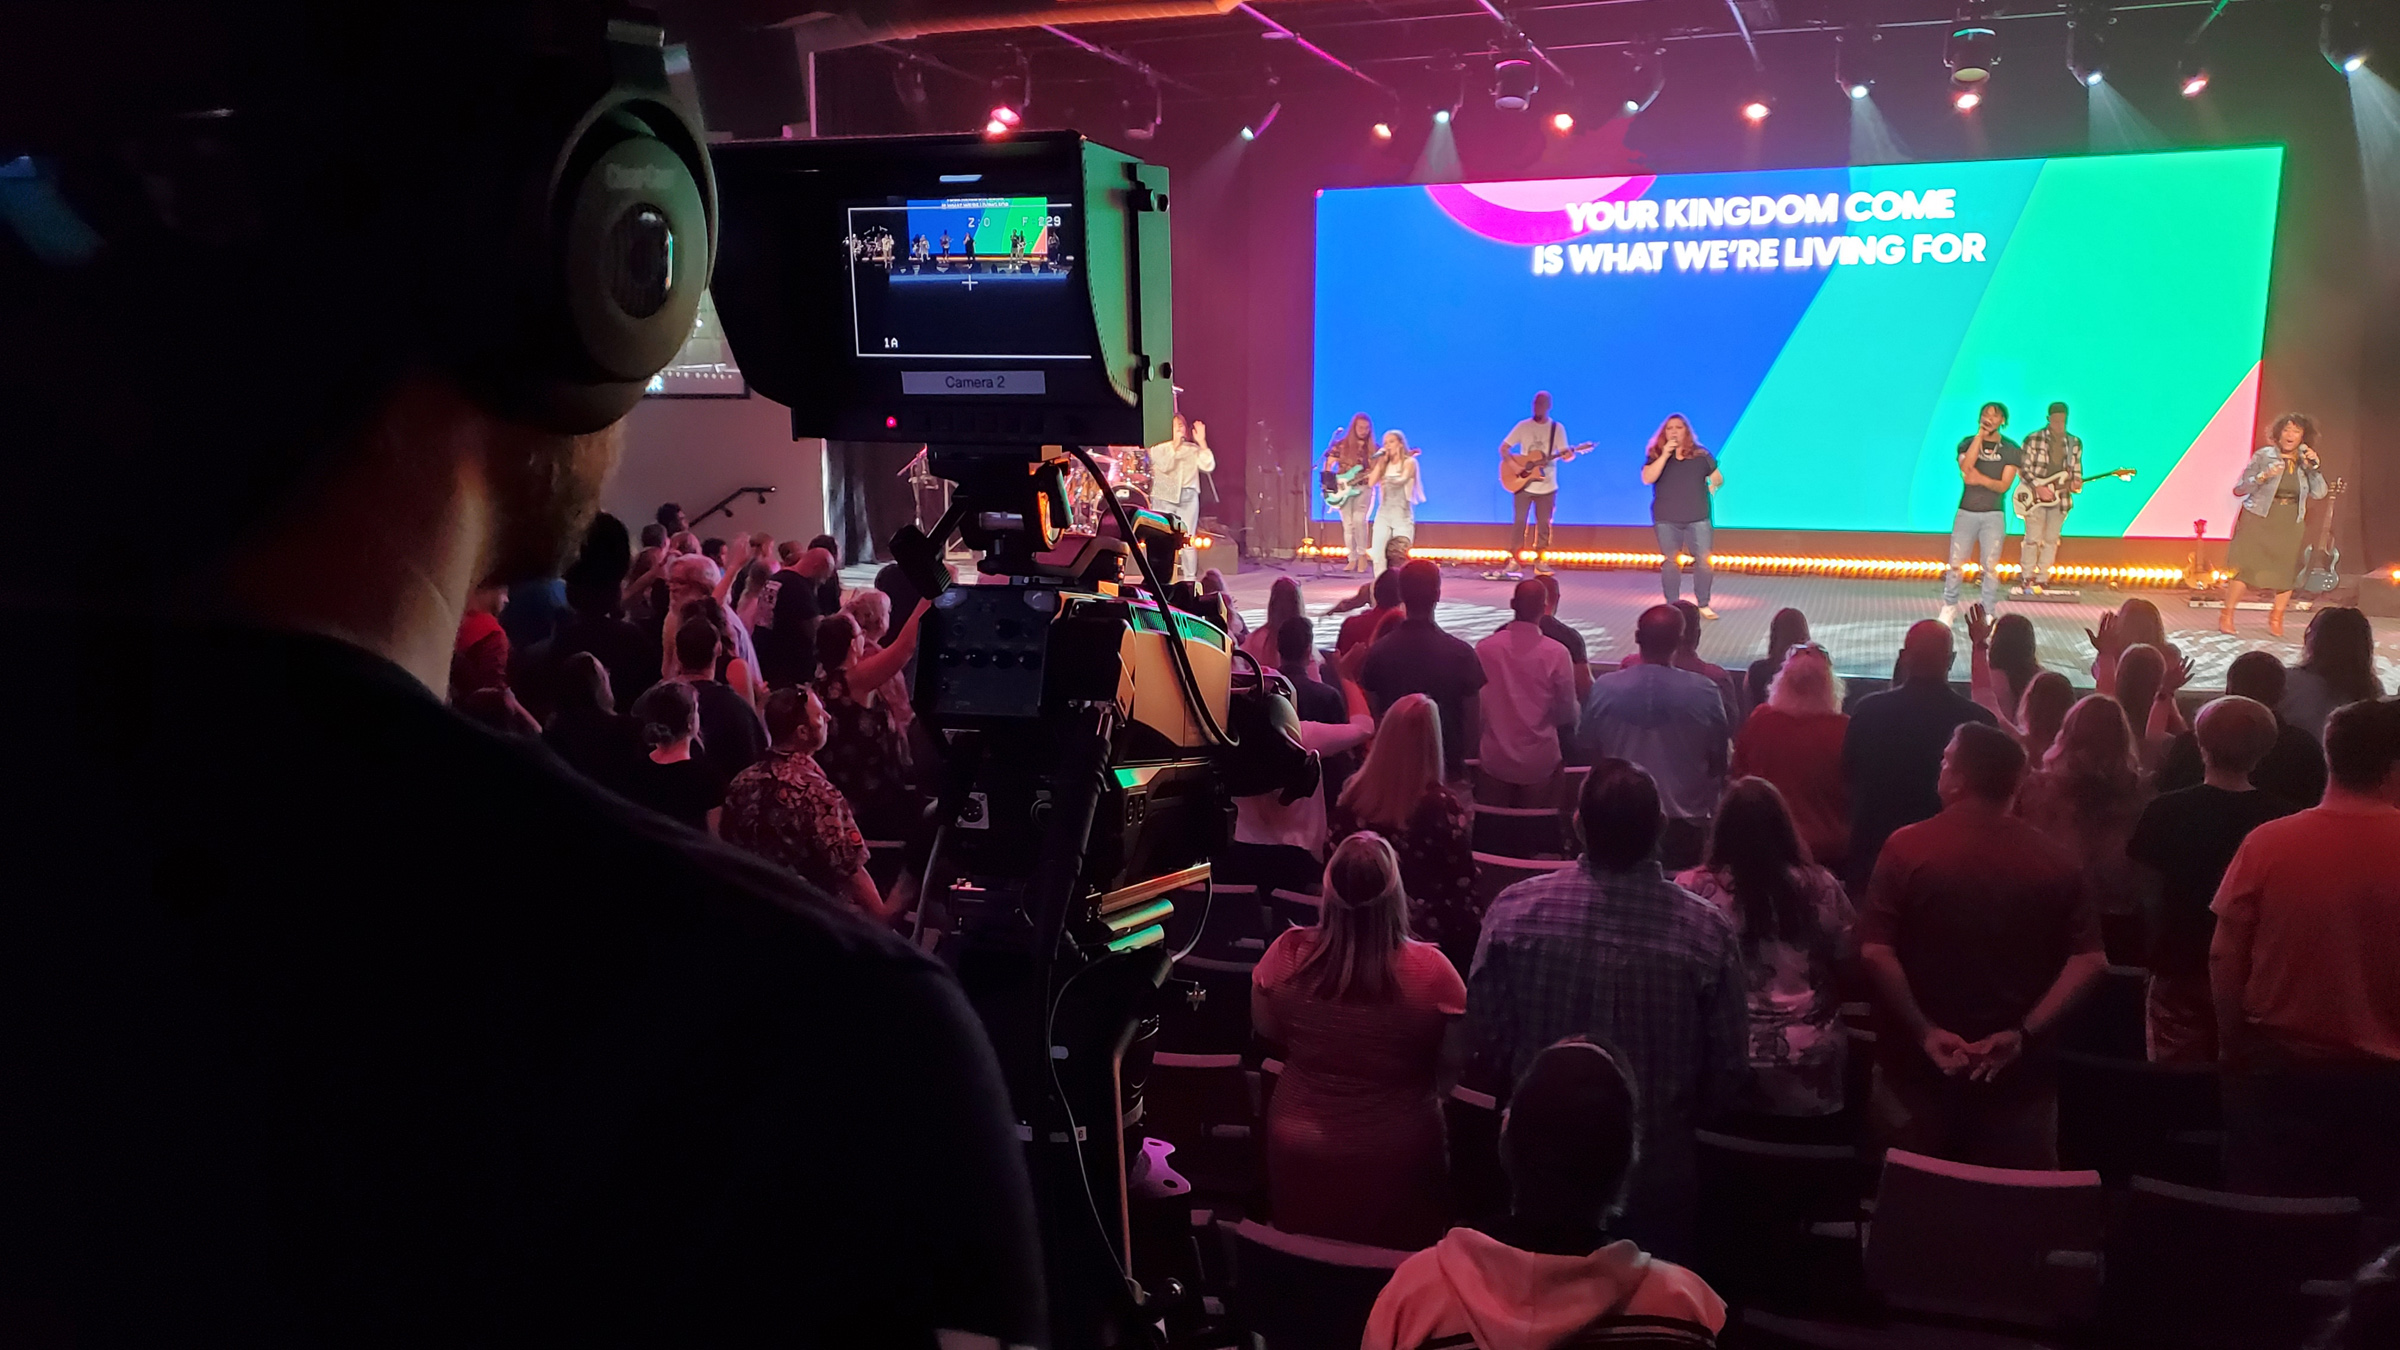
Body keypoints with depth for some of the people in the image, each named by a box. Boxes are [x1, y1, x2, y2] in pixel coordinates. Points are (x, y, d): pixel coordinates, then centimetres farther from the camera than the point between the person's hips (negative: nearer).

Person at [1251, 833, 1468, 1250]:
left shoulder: (1288, 954, -20)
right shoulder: (1430, 971, -24)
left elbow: (1266, 1029, -1)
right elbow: (1456, 1064, -10)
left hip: (1298, 1152, 2)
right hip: (1397, 1161, -2)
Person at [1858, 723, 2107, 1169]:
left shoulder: (1908, 847, -9)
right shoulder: (2053, 861, -2)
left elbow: (1875, 952, -16)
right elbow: (2090, 960, -6)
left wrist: (1924, 1031, -11)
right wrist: (2025, 1032, -8)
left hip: (1921, 1065, -2)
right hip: (2018, 1070, 2)